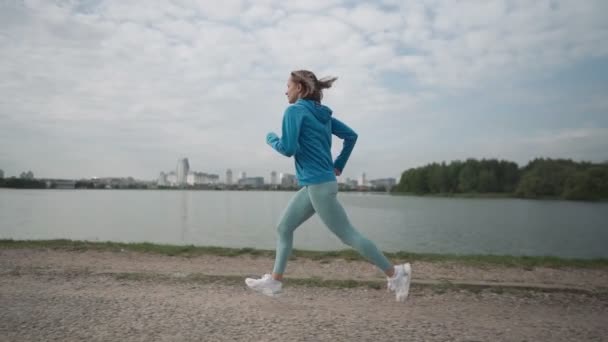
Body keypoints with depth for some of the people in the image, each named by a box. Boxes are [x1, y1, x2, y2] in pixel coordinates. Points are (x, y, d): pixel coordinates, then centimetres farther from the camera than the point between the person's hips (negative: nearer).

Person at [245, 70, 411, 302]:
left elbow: (288, 148, -18)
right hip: (314, 185, 10)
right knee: (284, 228, 13)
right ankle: (275, 280, 20)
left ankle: (394, 273, 7)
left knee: (347, 235, -3)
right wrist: (339, 165, 18)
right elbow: (351, 135, 15)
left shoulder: (295, 110, -10)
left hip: (318, 186, -10)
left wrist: (271, 139, 2)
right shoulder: (322, 113, 13)